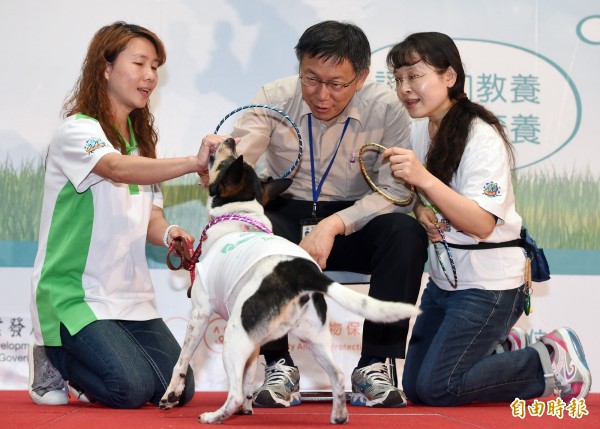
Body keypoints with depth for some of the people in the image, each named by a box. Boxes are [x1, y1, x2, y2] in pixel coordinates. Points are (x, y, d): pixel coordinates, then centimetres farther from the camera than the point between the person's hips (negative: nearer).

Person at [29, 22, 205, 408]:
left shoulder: (141, 137, 16)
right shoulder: (77, 131, -12)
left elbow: (149, 217, 10)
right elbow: (119, 169, -33)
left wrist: (168, 233, -15)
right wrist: (193, 163, -47)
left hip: (130, 293, 8)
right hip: (73, 292, -8)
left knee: (179, 388, -6)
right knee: (130, 388, -23)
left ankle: (77, 365, 19)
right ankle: (52, 357, 6)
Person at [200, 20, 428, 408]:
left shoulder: (386, 108, -14)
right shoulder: (275, 99, -12)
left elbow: (396, 190, -16)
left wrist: (333, 225, -29)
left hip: (354, 221, 0)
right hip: (287, 218, 0)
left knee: (407, 234, -31)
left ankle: (374, 366, -20)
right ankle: (279, 365, -20)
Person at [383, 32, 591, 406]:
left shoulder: (482, 138, -19)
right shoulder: (420, 130, 3)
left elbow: (481, 223, -27)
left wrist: (424, 179, -37)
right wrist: (420, 208, -9)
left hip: (489, 284, -8)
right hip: (444, 278, 8)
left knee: (436, 389, -11)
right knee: (414, 388, 7)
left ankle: (553, 362, 3)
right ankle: (501, 351, 24)